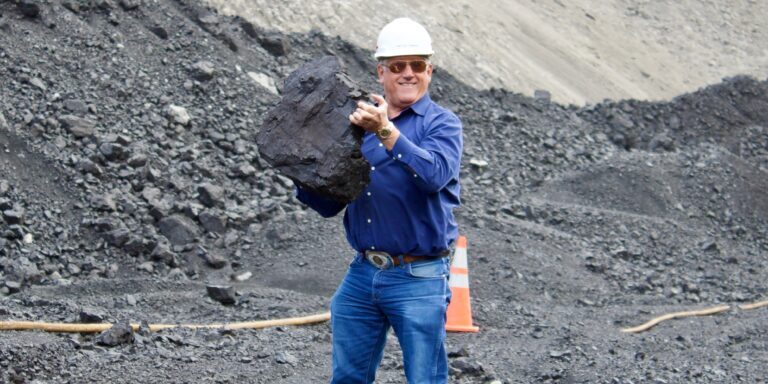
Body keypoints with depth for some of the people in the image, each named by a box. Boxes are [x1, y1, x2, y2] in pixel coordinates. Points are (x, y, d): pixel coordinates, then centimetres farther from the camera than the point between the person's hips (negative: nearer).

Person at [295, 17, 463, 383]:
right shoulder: (358, 123, 12)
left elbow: (435, 174, -25)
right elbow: (330, 203, 13)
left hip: (418, 280, -5)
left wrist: (387, 133, -35)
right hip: (361, 275, 5)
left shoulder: (442, 123, -3)